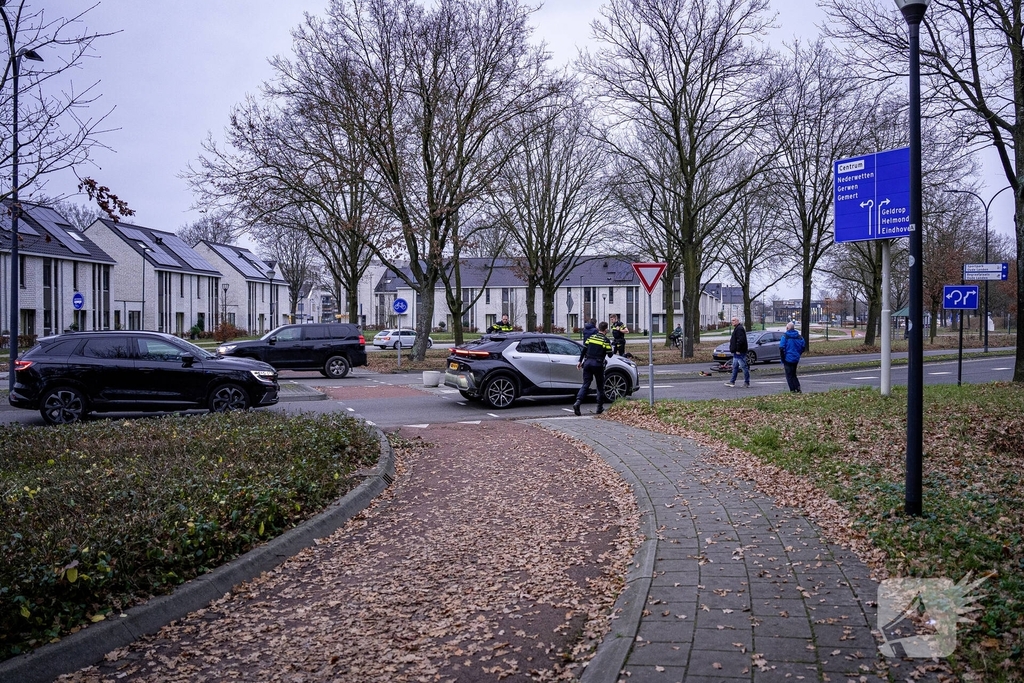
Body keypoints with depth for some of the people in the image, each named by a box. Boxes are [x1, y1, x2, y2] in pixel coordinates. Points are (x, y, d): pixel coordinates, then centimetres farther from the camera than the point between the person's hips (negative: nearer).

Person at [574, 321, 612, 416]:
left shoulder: (591, 337, 10)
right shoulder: (606, 340, -4)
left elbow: (584, 350, 10)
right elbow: (610, 354, -2)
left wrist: (580, 361, 18)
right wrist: (609, 346, 18)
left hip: (587, 362, 4)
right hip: (598, 364, -4)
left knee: (585, 384, 2)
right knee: (600, 386, 11)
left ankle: (577, 402, -17)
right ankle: (600, 408, 14)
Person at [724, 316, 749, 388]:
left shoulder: (739, 329, -16)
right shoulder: (736, 329, 19)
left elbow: (740, 340, -24)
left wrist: (738, 350, -24)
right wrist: (731, 339, 14)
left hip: (740, 352, -12)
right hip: (736, 352, 12)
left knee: (744, 367, -5)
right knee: (735, 367, 14)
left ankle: (747, 383, -2)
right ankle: (732, 382, 20)